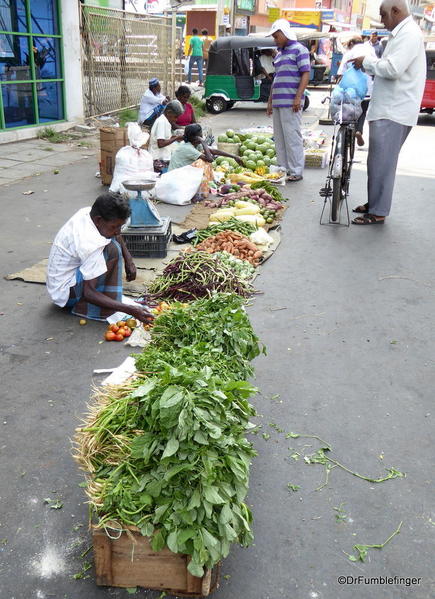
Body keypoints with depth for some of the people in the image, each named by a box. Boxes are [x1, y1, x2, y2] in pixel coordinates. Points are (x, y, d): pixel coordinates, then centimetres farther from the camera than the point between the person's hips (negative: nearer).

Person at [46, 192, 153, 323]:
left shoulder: (88, 212, -8)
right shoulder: (90, 244, -32)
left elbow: (116, 233, 13)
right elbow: (88, 293, -32)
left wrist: (129, 260, -1)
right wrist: (130, 310, -35)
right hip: (65, 293, -9)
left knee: (113, 239, 7)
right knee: (112, 250, -25)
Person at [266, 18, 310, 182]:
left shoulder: (299, 49, -2)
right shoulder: (279, 53, 21)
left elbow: (306, 74, -9)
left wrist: (298, 97, -18)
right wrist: (270, 100, 20)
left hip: (291, 102, -8)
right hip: (278, 101, 8)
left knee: (292, 136, -8)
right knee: (279, 137, 8)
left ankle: (296, 172, -3)